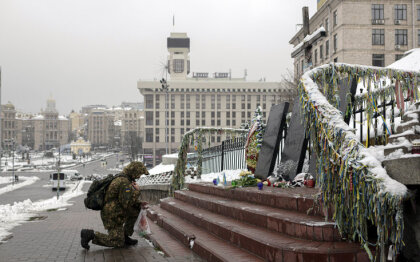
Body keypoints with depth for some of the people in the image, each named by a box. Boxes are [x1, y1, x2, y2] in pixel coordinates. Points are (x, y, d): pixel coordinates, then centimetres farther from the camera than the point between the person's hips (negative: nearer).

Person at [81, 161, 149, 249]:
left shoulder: (121, 178, 10)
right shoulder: (125, 183, -23)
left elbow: (128, 198, 18)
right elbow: (127, 204, -27)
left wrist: (139, 204, 3)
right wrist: (136, 190, -17)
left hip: (111, 211, 10)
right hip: (113, 216, -10)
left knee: (136, 210, 14)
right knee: (118, 243, -2)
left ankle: (125, 236, 16)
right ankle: (90, 234, -5)